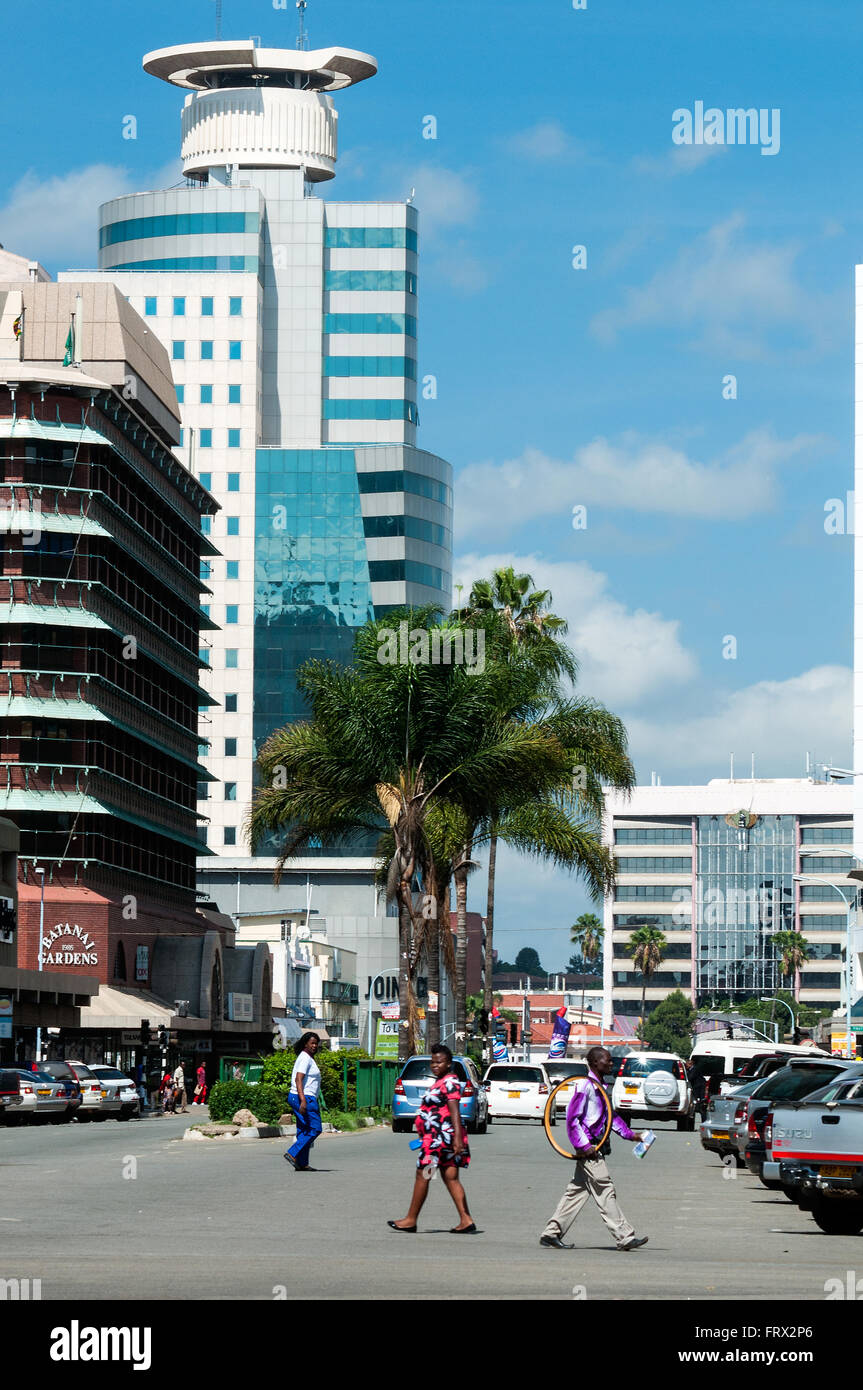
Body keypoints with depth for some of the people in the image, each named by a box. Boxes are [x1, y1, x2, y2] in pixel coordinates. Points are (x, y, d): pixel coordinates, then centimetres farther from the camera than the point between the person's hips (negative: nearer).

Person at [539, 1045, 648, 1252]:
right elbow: (572, 1118, -17)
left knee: (577, 1192, 11)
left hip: (595, 1147, 10)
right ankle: (624, 1237, -4)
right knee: (605, 1191, -6)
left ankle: (551, 1233, 14)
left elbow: (610, 1115, 28)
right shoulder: (585, 1085, -14)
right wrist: (584, 1146, -20)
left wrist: (629, 1134, 19)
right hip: (589, 1149, -10)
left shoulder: (599, 1086, 16)